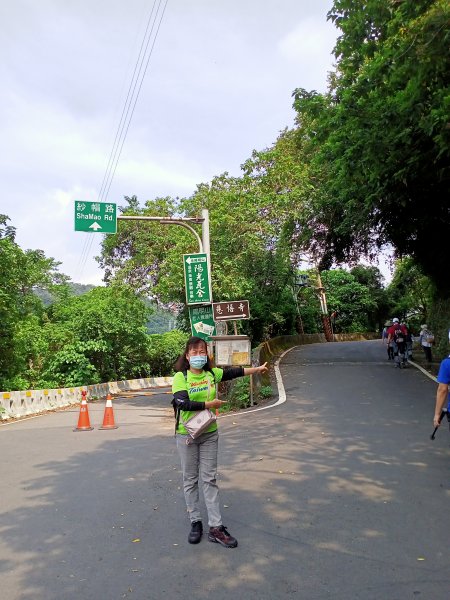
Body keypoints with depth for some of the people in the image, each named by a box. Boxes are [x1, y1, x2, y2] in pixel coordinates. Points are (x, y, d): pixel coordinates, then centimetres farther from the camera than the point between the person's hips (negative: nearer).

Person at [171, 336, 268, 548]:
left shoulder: (212, 373, 1)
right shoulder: (180, 377, -12)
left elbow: (235, 372, 13)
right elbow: (182, 403, -24)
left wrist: (258, 369, 22)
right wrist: (210, 404, -20)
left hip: (209, 433, 3)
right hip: (186, 435, -3)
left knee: (209, 479, 8)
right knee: (190, 480, 9)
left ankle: (216, 527, 15)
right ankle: (195, 522, 26)